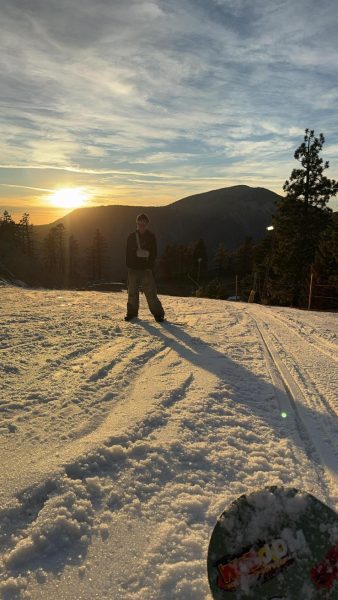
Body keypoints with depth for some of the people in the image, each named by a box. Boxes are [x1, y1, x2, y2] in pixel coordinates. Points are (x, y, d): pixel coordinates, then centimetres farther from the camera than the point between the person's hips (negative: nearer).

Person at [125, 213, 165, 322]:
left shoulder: (151, 237, 3)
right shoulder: (131, 236, 8)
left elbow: (154, 253, 1)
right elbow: (128, 252, 9)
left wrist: (149, 267, -8)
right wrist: (129, 265, -1)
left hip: (146, 269, -2)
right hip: (133, 269, 3)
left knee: (151, 292, -6)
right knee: (132, 292, 8)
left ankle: (158, 313, 3)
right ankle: (132, 312, 22)